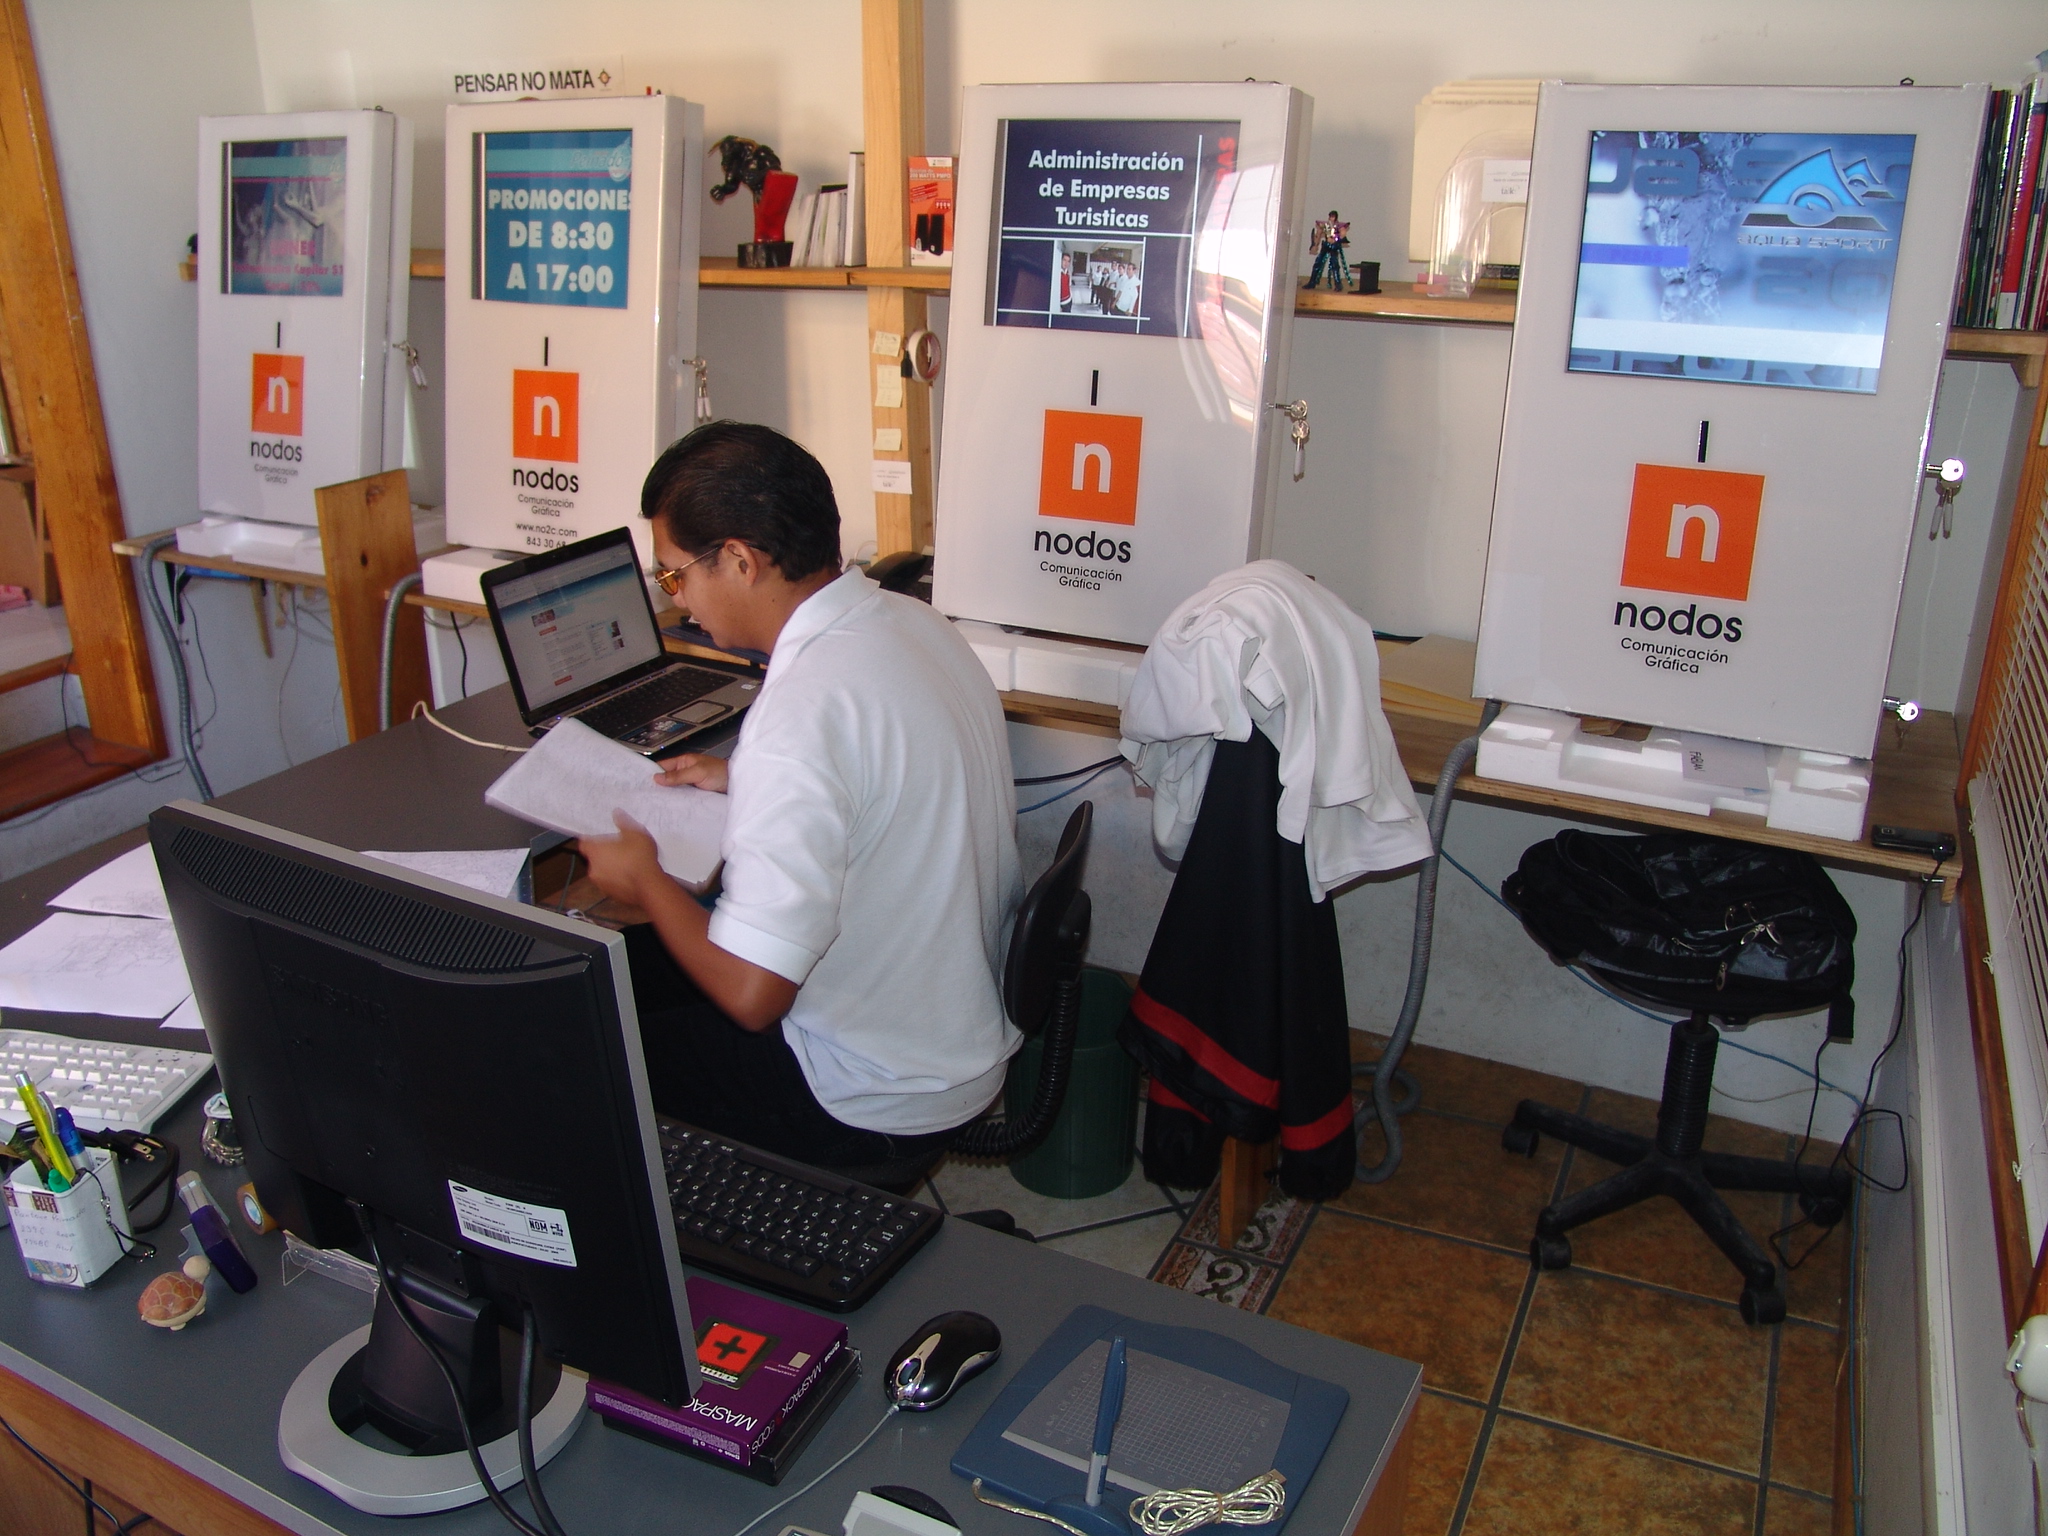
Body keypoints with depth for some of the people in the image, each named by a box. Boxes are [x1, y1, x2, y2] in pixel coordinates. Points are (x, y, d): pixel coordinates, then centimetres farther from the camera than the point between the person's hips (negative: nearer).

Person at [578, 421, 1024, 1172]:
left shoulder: (803, 713, -31)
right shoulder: (914, 623, -3)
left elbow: (750, 994, -28)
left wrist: (645, 880, -11)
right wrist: (745, 779, 13)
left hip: (884, 1103, -8)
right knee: (628, 954, 19)